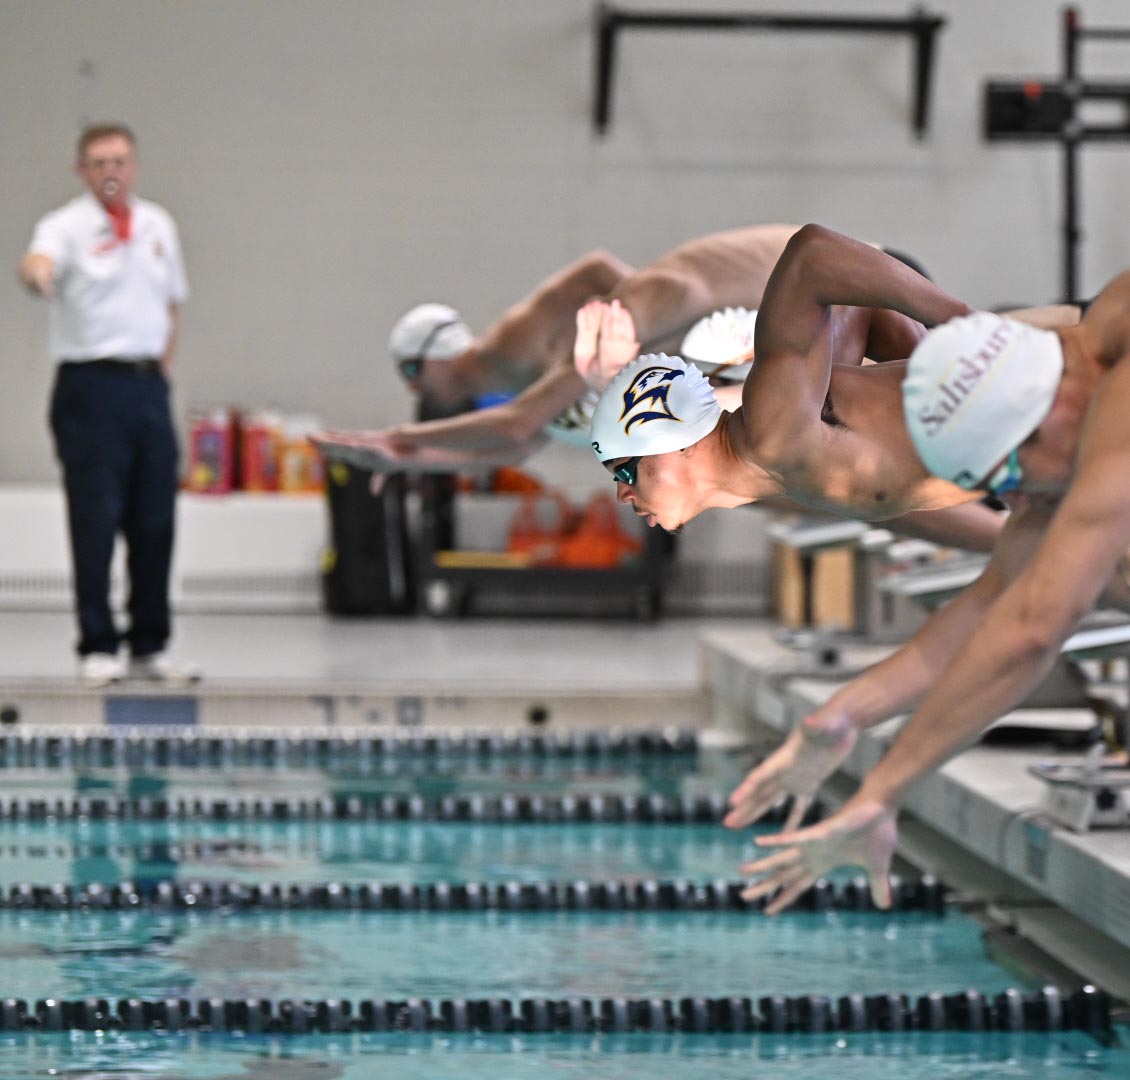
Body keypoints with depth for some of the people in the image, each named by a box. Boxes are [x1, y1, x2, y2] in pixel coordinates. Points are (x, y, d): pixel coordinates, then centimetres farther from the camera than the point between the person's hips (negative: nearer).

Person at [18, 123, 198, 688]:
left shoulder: (159, 226, 11)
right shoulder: (68, 226, -7)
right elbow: (40, 260, -29)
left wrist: (160, 366, 13)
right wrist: (37, 272, -53)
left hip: (149, 385, 5)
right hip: (92, 386, -5)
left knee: (154, 523, 7)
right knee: (96, 522, -5)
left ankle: (150, 646, 17)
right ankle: (98, 648, 2)